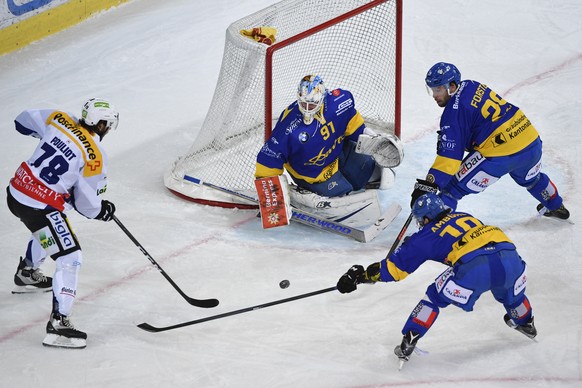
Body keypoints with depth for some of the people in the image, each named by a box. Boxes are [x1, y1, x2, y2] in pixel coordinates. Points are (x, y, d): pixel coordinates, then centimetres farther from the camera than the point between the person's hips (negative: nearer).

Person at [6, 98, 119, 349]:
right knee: (70, 258, -6)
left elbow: (23, 122, 16)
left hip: (16, 192, 8)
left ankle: (26, 274, 58)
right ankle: (58, 324, -12)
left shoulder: (59, 120, -1)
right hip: (40, 207, -8)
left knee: (47, 231, 37)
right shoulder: (94, 156, -15)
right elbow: (87, 204, -8)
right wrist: (103, 210, 13)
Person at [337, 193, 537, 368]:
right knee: (509, 292, 38)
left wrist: (360, 275, 27)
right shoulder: (465, 217, 32)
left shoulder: (427, 235, 18)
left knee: (436, 297, 17)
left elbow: (395, 267, 19)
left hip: (475, 268, -5)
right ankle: (525, 324, 60)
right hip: (510, 258, 5)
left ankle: (408, 344, 12)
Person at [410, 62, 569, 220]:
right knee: (531, 178, 41)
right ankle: (556, 206, 65)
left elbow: (450, 154, -21)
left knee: (453, 187, -1)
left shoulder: (454, 111, -15)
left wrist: (427, 185, -24)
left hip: (501, 155, -9)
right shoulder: (472, 86, 9)